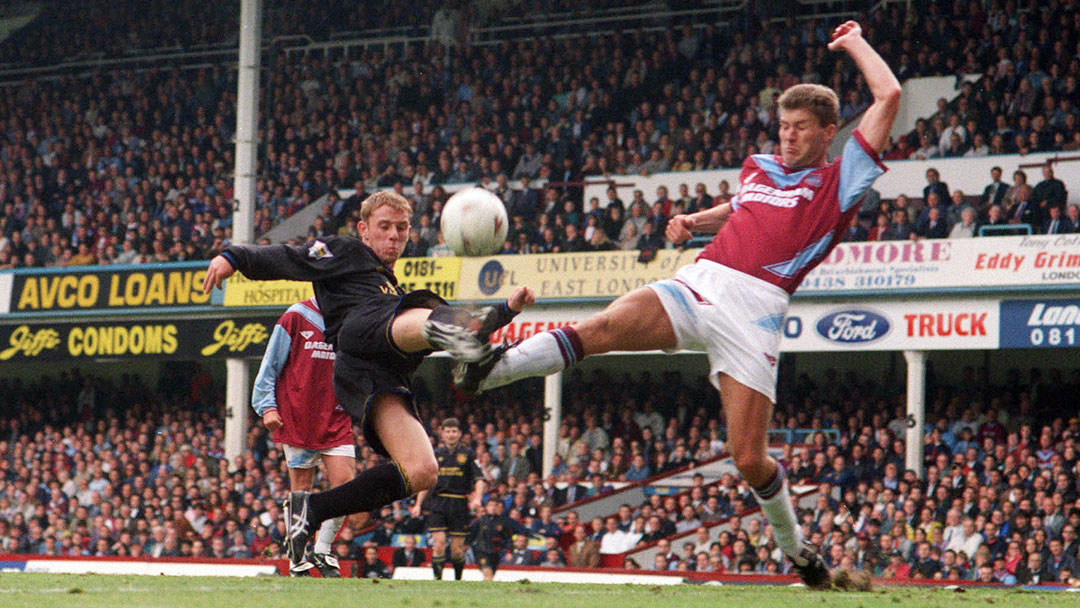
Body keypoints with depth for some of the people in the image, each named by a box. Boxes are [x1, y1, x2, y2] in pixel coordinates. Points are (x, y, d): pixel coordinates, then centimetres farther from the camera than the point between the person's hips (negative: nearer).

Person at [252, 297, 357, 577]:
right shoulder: (295, 318, -2)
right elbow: (271, 365, 0)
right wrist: (267, 406, -8)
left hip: (336, 419, 4)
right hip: (297, 420, -4)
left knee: (345, 481, -9)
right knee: (301, 490, 0)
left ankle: (322, 551, 6)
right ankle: (298, 560, 9)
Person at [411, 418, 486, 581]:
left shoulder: (468, 454, 6)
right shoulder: (437, 454, 13)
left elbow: (479, 479, 0)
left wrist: (477, 498, -17)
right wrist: (418, 504, 10)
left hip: (459, 505, -1)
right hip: (438, 503, 1)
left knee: (457, 550, -1)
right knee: (439, 544, -12)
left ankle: (458, 579, 18)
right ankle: (438, 578, -9)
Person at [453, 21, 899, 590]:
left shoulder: (839, 182, 9)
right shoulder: (757, 167, 24)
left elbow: (888, 96, 5)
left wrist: (855, 43, 17)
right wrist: (694, 220, 26)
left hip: (755, 308, -4)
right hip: (699, 282, 4)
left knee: (749, 458, -7)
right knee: (600, 328, -26)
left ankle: (795, 545, 19)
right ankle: (491, 369, -35)